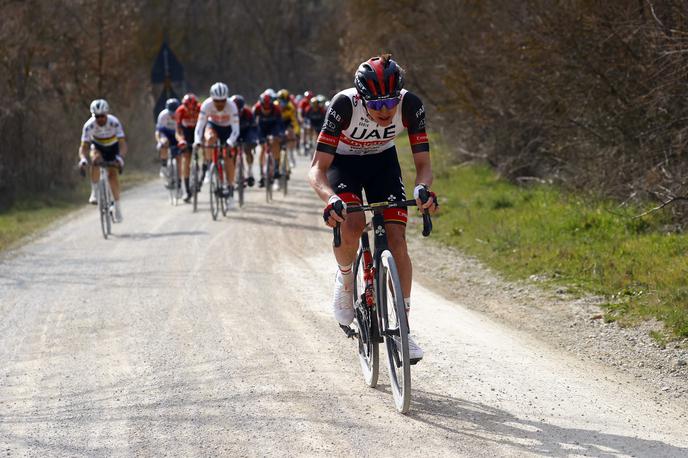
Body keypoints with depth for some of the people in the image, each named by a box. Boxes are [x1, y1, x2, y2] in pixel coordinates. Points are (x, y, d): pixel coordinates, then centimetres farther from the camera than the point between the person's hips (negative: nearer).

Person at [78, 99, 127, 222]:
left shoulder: (114, 123, -33)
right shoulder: (89, 125, -30)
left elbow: (122, 143, -39)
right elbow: (84, 146, -32)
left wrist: (120, 157, -58)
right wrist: (83, 159, -53)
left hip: (112, 148, 0)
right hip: (97, 146, 0)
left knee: (112, 174, -15)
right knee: (96, 159, -33)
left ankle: (117, 206, -4)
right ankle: (94, 192, -22)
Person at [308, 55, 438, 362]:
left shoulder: (410, 105, -29)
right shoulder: (345, 105, -35)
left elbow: (423, 164, -22)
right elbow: (317, 168, -33)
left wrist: (422, 188, -45)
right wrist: (331, 199, -53)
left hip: (383, 161, 2)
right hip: (343, 161, -2)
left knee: (396, 239, -12)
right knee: (352, 225, -30)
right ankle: (345, 279, 2)